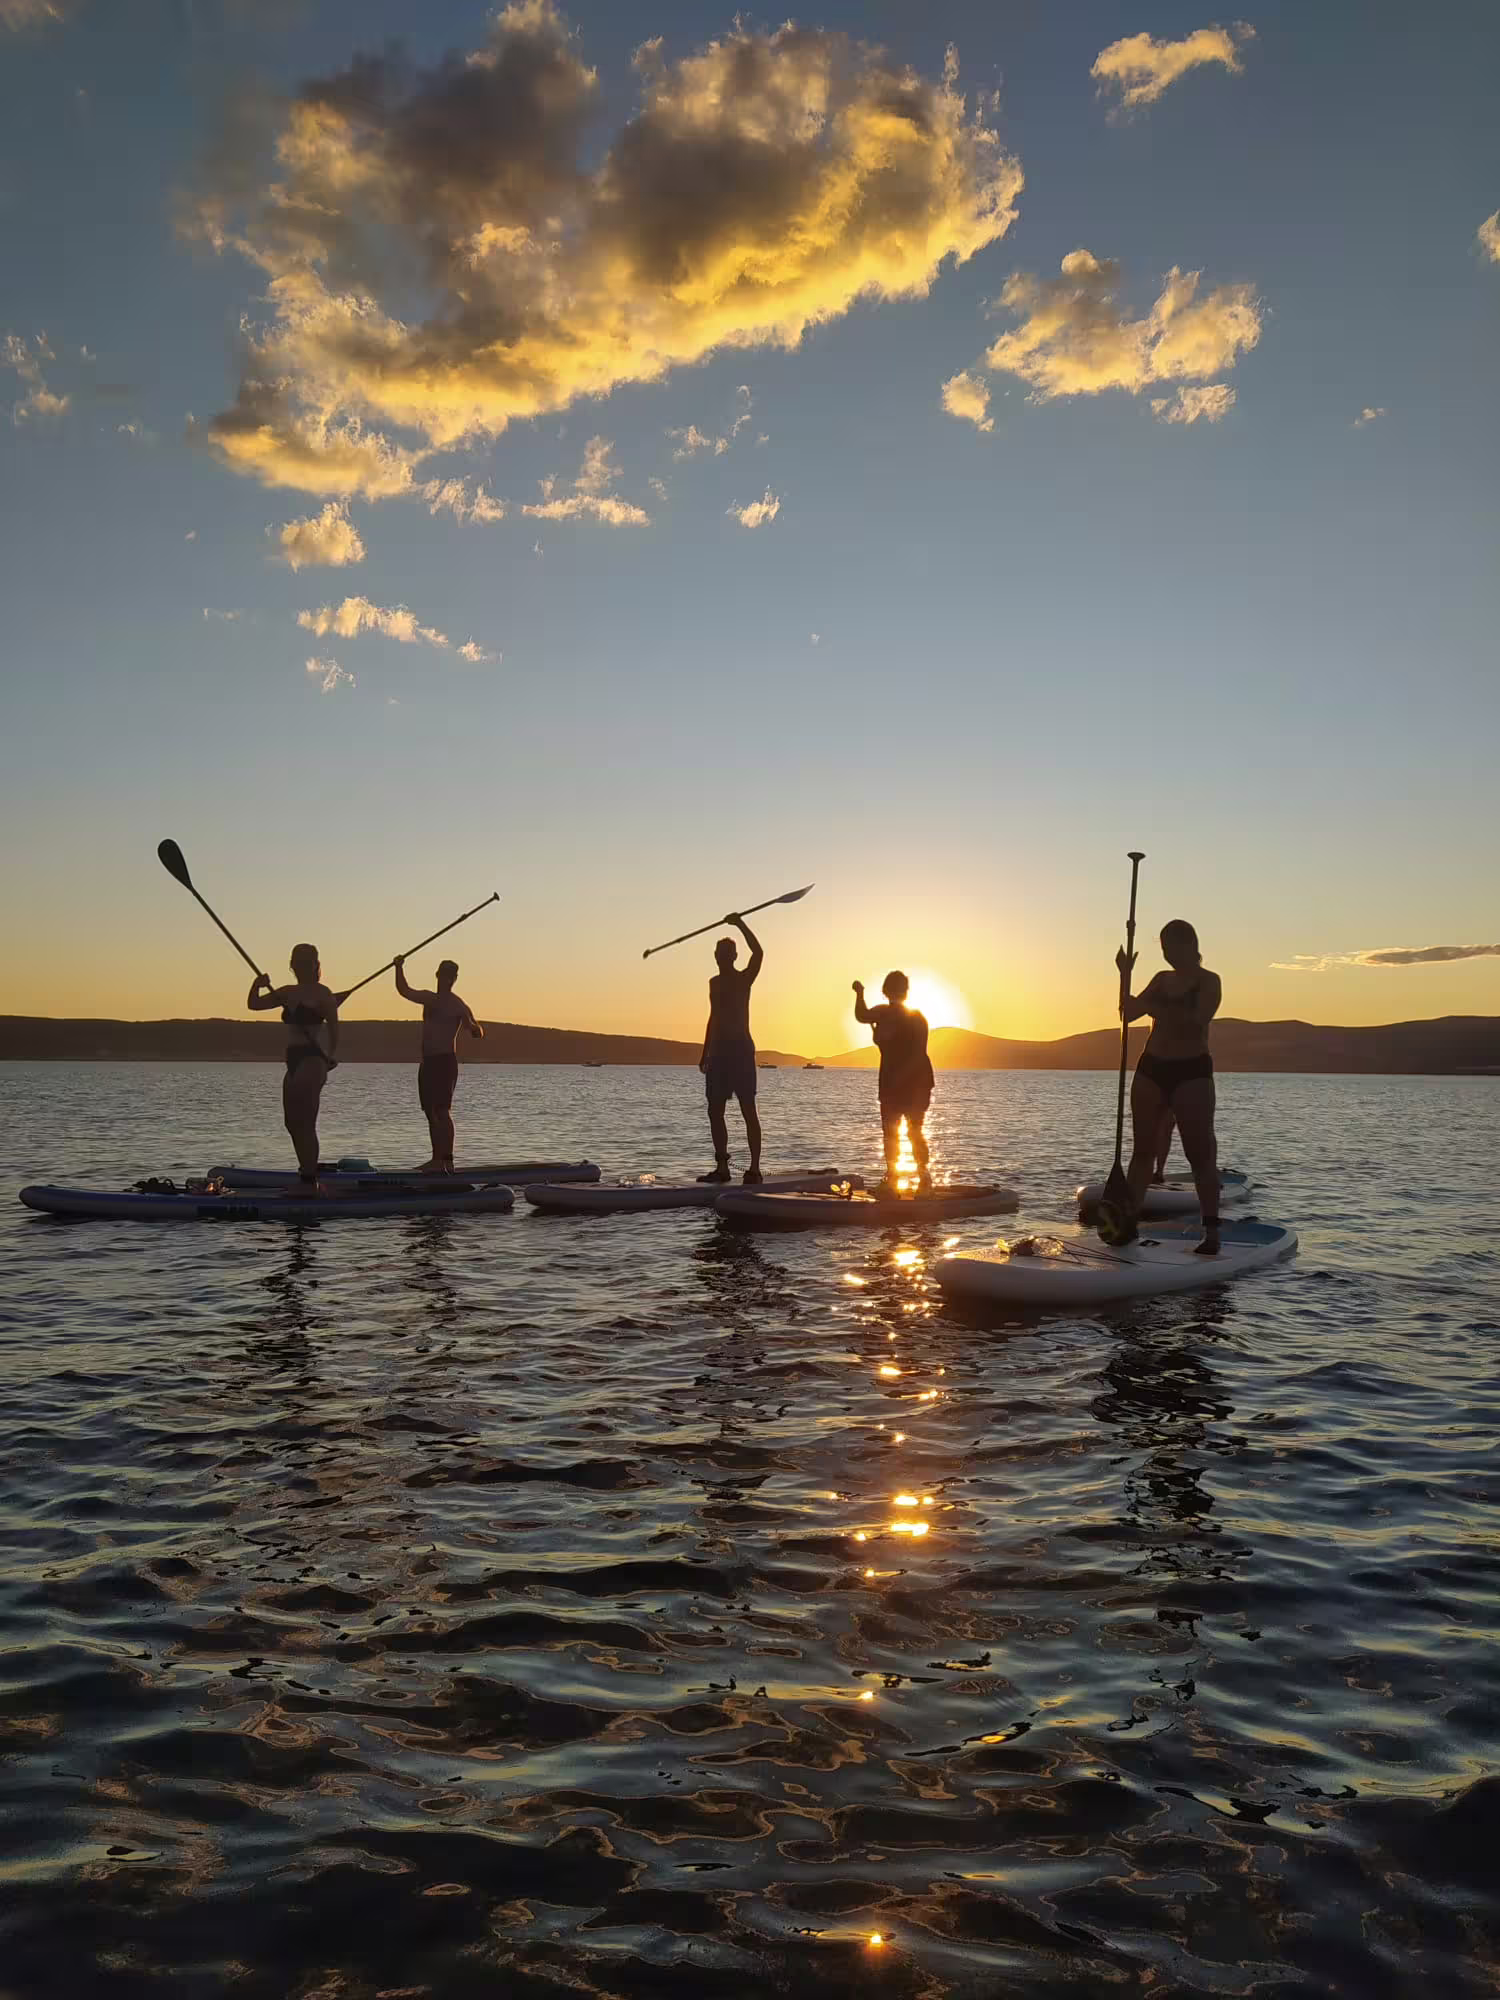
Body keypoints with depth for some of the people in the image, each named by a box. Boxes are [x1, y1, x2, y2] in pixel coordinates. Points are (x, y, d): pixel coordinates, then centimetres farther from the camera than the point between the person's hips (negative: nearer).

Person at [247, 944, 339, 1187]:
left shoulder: (322, 994, -6)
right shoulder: (288, 993, 14)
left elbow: (333, 1029, -9)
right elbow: (254, 1004, 13)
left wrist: (326, 1060, -14)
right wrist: (257, 986, -7)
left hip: (314, 1060, -8)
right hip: (294, 1060, 8)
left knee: (303, 1123, -14)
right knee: (293, 1123, 12)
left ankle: (309, 1179, -12)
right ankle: (308, 1176, 23)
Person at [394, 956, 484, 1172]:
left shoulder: (459, 1006, -3)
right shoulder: (429, 998, 17)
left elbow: (478, 1034, -6)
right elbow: (404, 991, 23)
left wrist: (474, 1027, -29)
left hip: (446, 1062, -8)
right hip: (428, 1062, 8)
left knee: (443, 1111, -15)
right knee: (431, 1111, 8)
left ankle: (447, 1160, -17)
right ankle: (437, 1158, 13)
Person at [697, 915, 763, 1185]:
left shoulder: (744, 979, -3)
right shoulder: (715, 982, 16)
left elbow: (758, 953, -22)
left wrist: (740, 924, -27)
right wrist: (705, 1053, 21)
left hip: (741, 1049, -7)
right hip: (718, 1051, 7)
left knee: (748, 1110, -7)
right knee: (715, 1111, 4)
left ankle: (754, 1168, -7)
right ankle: (722, 1167, 10)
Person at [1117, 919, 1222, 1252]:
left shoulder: (1208, 981, -4)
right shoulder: (1162, 979, 13)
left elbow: (1196, 1023, -19)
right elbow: (1128, 1013, 9)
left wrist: (1158, 1010, -24)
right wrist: (1125, 975, -1)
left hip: (1192, 1073, -6)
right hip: (1151, 1069, 6)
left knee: (1200, 1154, -6)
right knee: (1143, 1149, 6)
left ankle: (1211, 1232, -5)